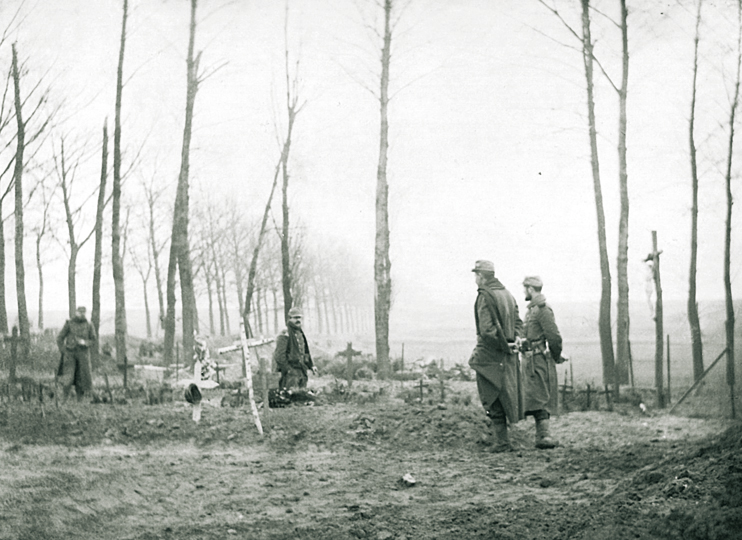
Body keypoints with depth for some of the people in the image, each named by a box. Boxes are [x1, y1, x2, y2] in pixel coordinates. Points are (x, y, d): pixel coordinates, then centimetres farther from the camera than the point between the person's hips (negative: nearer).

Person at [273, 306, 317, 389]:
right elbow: (279, 355, -15)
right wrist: (288, 369, -17)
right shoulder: (285, 334, -10)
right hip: (291, 371, -8)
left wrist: (311, 365, 18)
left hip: (302, 369, 8)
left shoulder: (300, 333, 18)